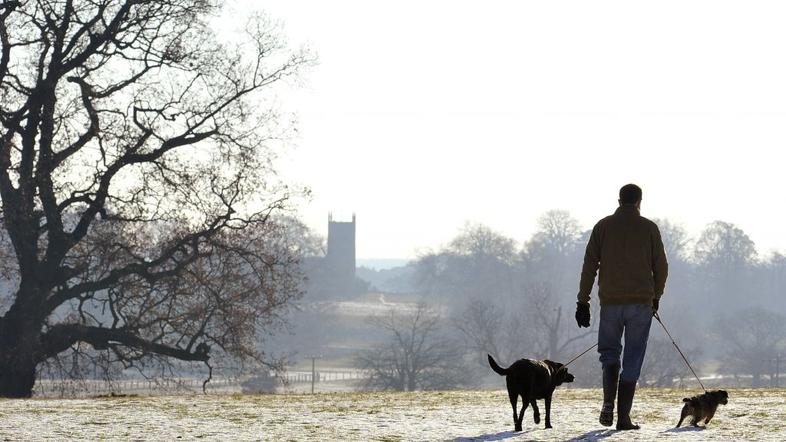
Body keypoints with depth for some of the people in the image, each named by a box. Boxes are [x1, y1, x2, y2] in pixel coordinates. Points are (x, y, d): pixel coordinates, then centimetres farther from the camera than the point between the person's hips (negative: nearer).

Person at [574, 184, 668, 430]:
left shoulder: (603, 226, 3)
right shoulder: (649, 228, 1)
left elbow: (589, 265, 0)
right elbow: (661, 267, 4)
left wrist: (583, 301, 3)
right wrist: (656, 297, 19)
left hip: (610, 301, 1)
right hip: (641, 303, -1)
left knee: (609, 352, 16)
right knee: (632, 360, 4)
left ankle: (609, 401, -8)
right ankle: (623, 417, -1)